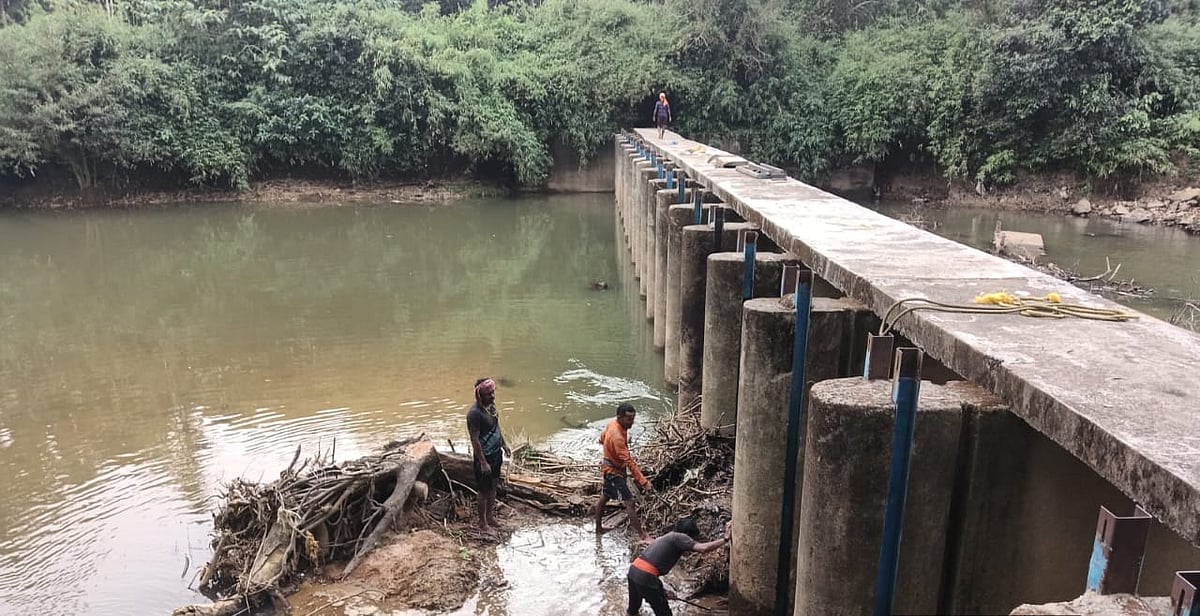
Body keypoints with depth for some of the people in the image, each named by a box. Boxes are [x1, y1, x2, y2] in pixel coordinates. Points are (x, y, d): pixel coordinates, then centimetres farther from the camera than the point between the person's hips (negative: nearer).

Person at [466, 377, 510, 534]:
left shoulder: (491, 405, 1)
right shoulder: (474, 413, -25)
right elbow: (475, 440, -23)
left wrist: (504, 444, 16)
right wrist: (483, 462, -23)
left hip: (496, 454, 8)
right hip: (484, 456, -8)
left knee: (493, 487, 19)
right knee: (484, 490, 5)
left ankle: (490, 516, 34)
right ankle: (482, 523, 19)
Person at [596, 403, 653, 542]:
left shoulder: (612, 424, -6)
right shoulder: (617, 437, -34)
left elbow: (602, 438, 14)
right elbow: (629, 462, -36)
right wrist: (644, 482, -36)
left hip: (610, 468, 10)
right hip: (614, 471, -10)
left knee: (604, 498, 23)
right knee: (630, 502, -10)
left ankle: (599, 528, 40)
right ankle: (642, 536, -9)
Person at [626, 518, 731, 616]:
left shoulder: (667, 538, 24)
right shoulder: (678, 537, -3)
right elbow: (703, 548, -17)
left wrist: (662, 591, 21)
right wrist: (725, 539, -11)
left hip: (634, 569, 9)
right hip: (646, 576, -8)